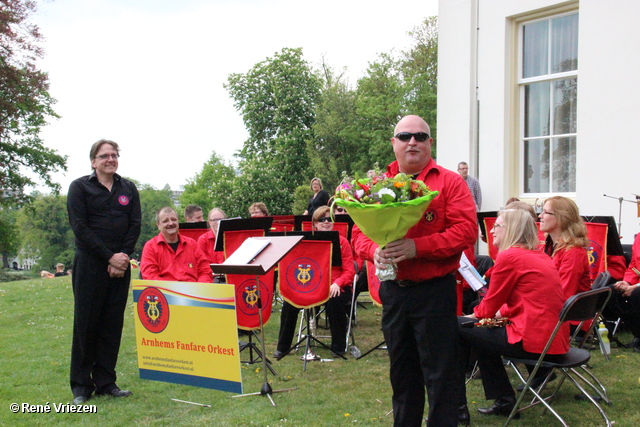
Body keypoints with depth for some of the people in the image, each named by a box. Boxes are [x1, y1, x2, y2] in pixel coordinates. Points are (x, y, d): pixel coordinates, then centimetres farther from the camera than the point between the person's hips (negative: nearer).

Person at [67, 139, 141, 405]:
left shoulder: (128, 189, 12)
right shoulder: (80, 187, 1)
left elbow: (135, 225, 5)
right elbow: (80, 227, -8)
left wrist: (123, 256, -9)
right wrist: (110, 257, -13)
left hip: (120, 265, 4)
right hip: (90, 264, -3)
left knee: (113, 323, 5)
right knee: (86, 323, -1)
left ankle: (105, 382, 13)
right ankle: (81, 386, 8)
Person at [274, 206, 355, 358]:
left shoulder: (342, 242, 1)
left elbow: (349, 271, -4)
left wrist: (337, 283, -24)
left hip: (335, 288, -3)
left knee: (333, 301, -35)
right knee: (290, 301, -20)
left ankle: (339, 347, -16)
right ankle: (283, 346, -2)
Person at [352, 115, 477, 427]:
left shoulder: (449, 182, -2)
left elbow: (466, 231, -12)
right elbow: (359, 231, 9)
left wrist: (418, 247, -22)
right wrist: (374, 250, -13)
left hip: (435, 291, -4)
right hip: (392, 291, 4)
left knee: (439, 371, 2)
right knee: (401, 370, 16)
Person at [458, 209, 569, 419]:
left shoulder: (509, 256, -11)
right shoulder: (540, 256, 15)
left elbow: (489, 307, -3)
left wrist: (474, 315, 16)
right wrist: (502, 312, 16)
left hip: (532, 341, -9)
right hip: (557, 339, 9)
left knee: (456, 327, 5)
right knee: (482, 331, 27)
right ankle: (504, 400, 28)